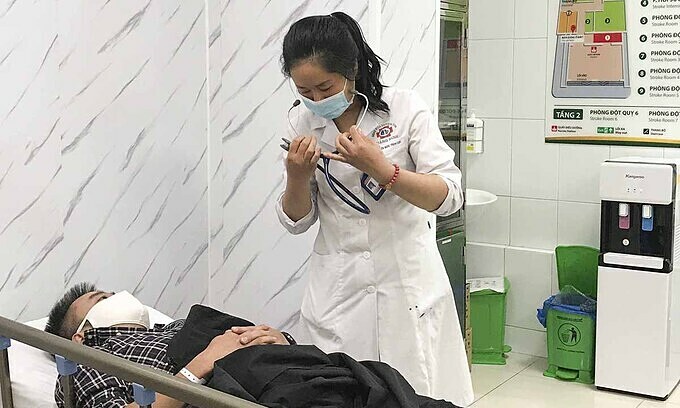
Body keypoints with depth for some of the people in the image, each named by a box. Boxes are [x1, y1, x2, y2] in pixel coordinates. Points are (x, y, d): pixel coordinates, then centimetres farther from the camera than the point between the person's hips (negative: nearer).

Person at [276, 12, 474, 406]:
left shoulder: (405, 107, -8)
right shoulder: (303, 121, 1)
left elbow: (450, 196, -13)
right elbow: (297, 221, 5)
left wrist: (381, 169, -27)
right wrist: (298, 177, -15)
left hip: (406, 281, -2)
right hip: (337, 288, 2)